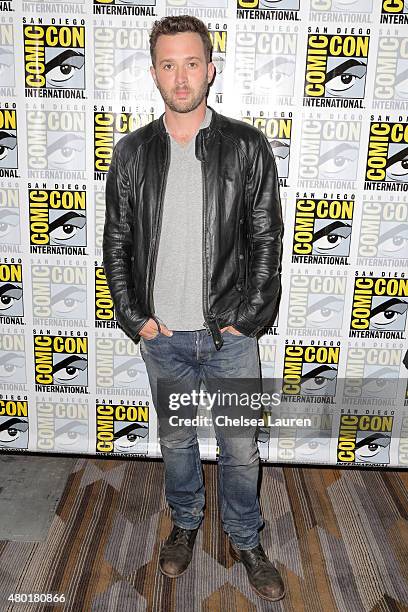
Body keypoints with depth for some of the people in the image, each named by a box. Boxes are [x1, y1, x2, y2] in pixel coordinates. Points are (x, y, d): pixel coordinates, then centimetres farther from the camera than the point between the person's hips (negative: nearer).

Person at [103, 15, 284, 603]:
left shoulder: (248, 147, -4)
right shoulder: (132, 152, 1)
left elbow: (267, 240, -3)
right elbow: (116, 244, 5)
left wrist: (245, 318, -8)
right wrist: (135, 317, -3)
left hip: (230, 334, -1)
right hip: (161, 334, 2)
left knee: (240, 448, 11)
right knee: (175, 439, 19)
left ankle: (245, 540, 36)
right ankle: (185, 524, 43)